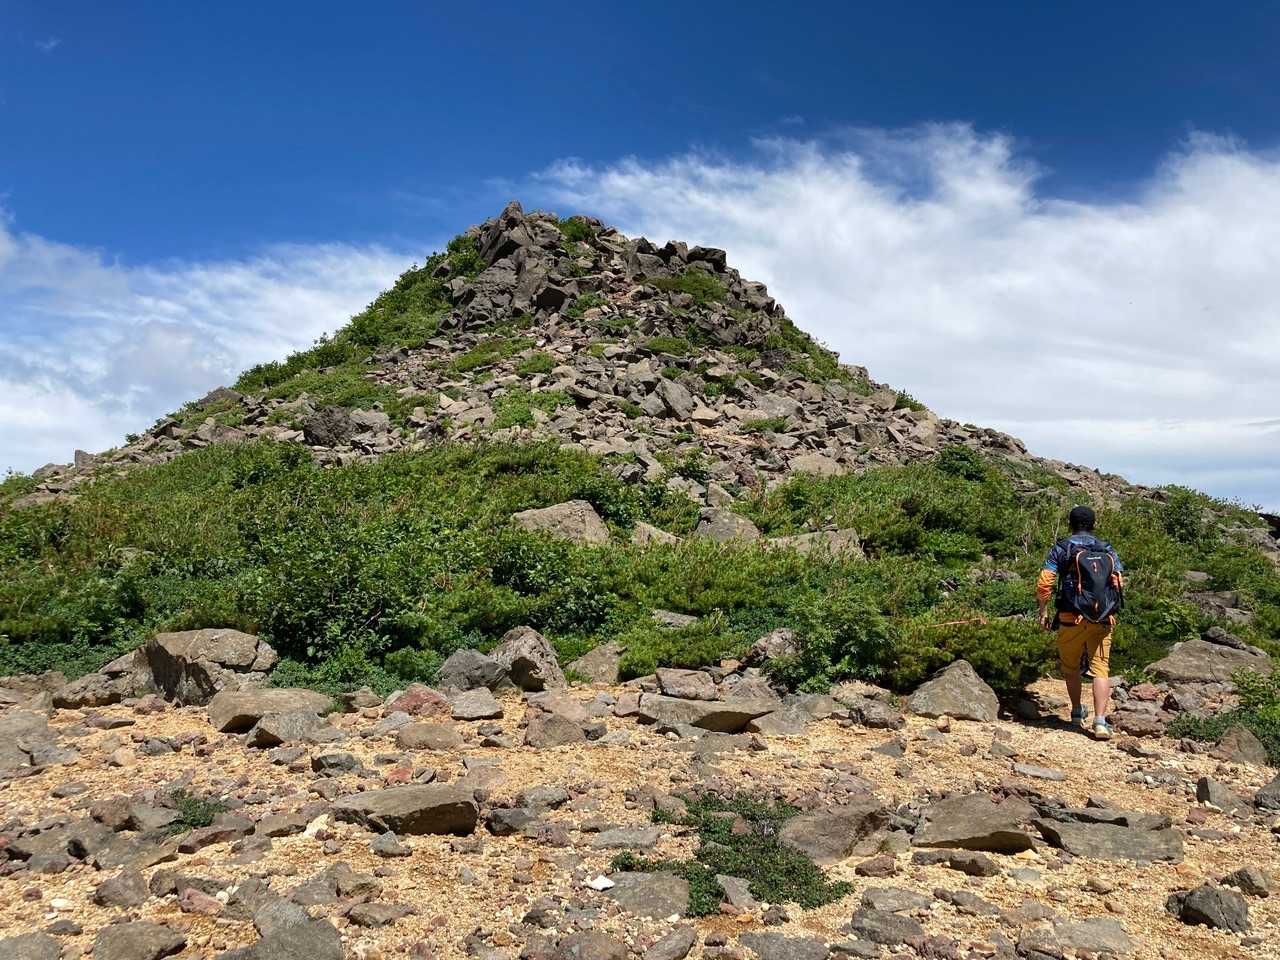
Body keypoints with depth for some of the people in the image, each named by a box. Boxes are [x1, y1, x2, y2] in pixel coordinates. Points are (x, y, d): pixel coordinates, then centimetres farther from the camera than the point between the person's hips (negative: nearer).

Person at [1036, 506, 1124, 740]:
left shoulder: (1061, 548, 1)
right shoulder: (1108, 551, 10)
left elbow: (1044, 584, -7)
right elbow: (1120, 584, 9)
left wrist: (1043, 612, 5)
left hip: (1072, 618, -2)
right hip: (1103, 620, 2)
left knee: (1071, 666, 17)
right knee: (1100, 668, 1)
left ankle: (1077, 712, 31)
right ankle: (1100, 722, -10)